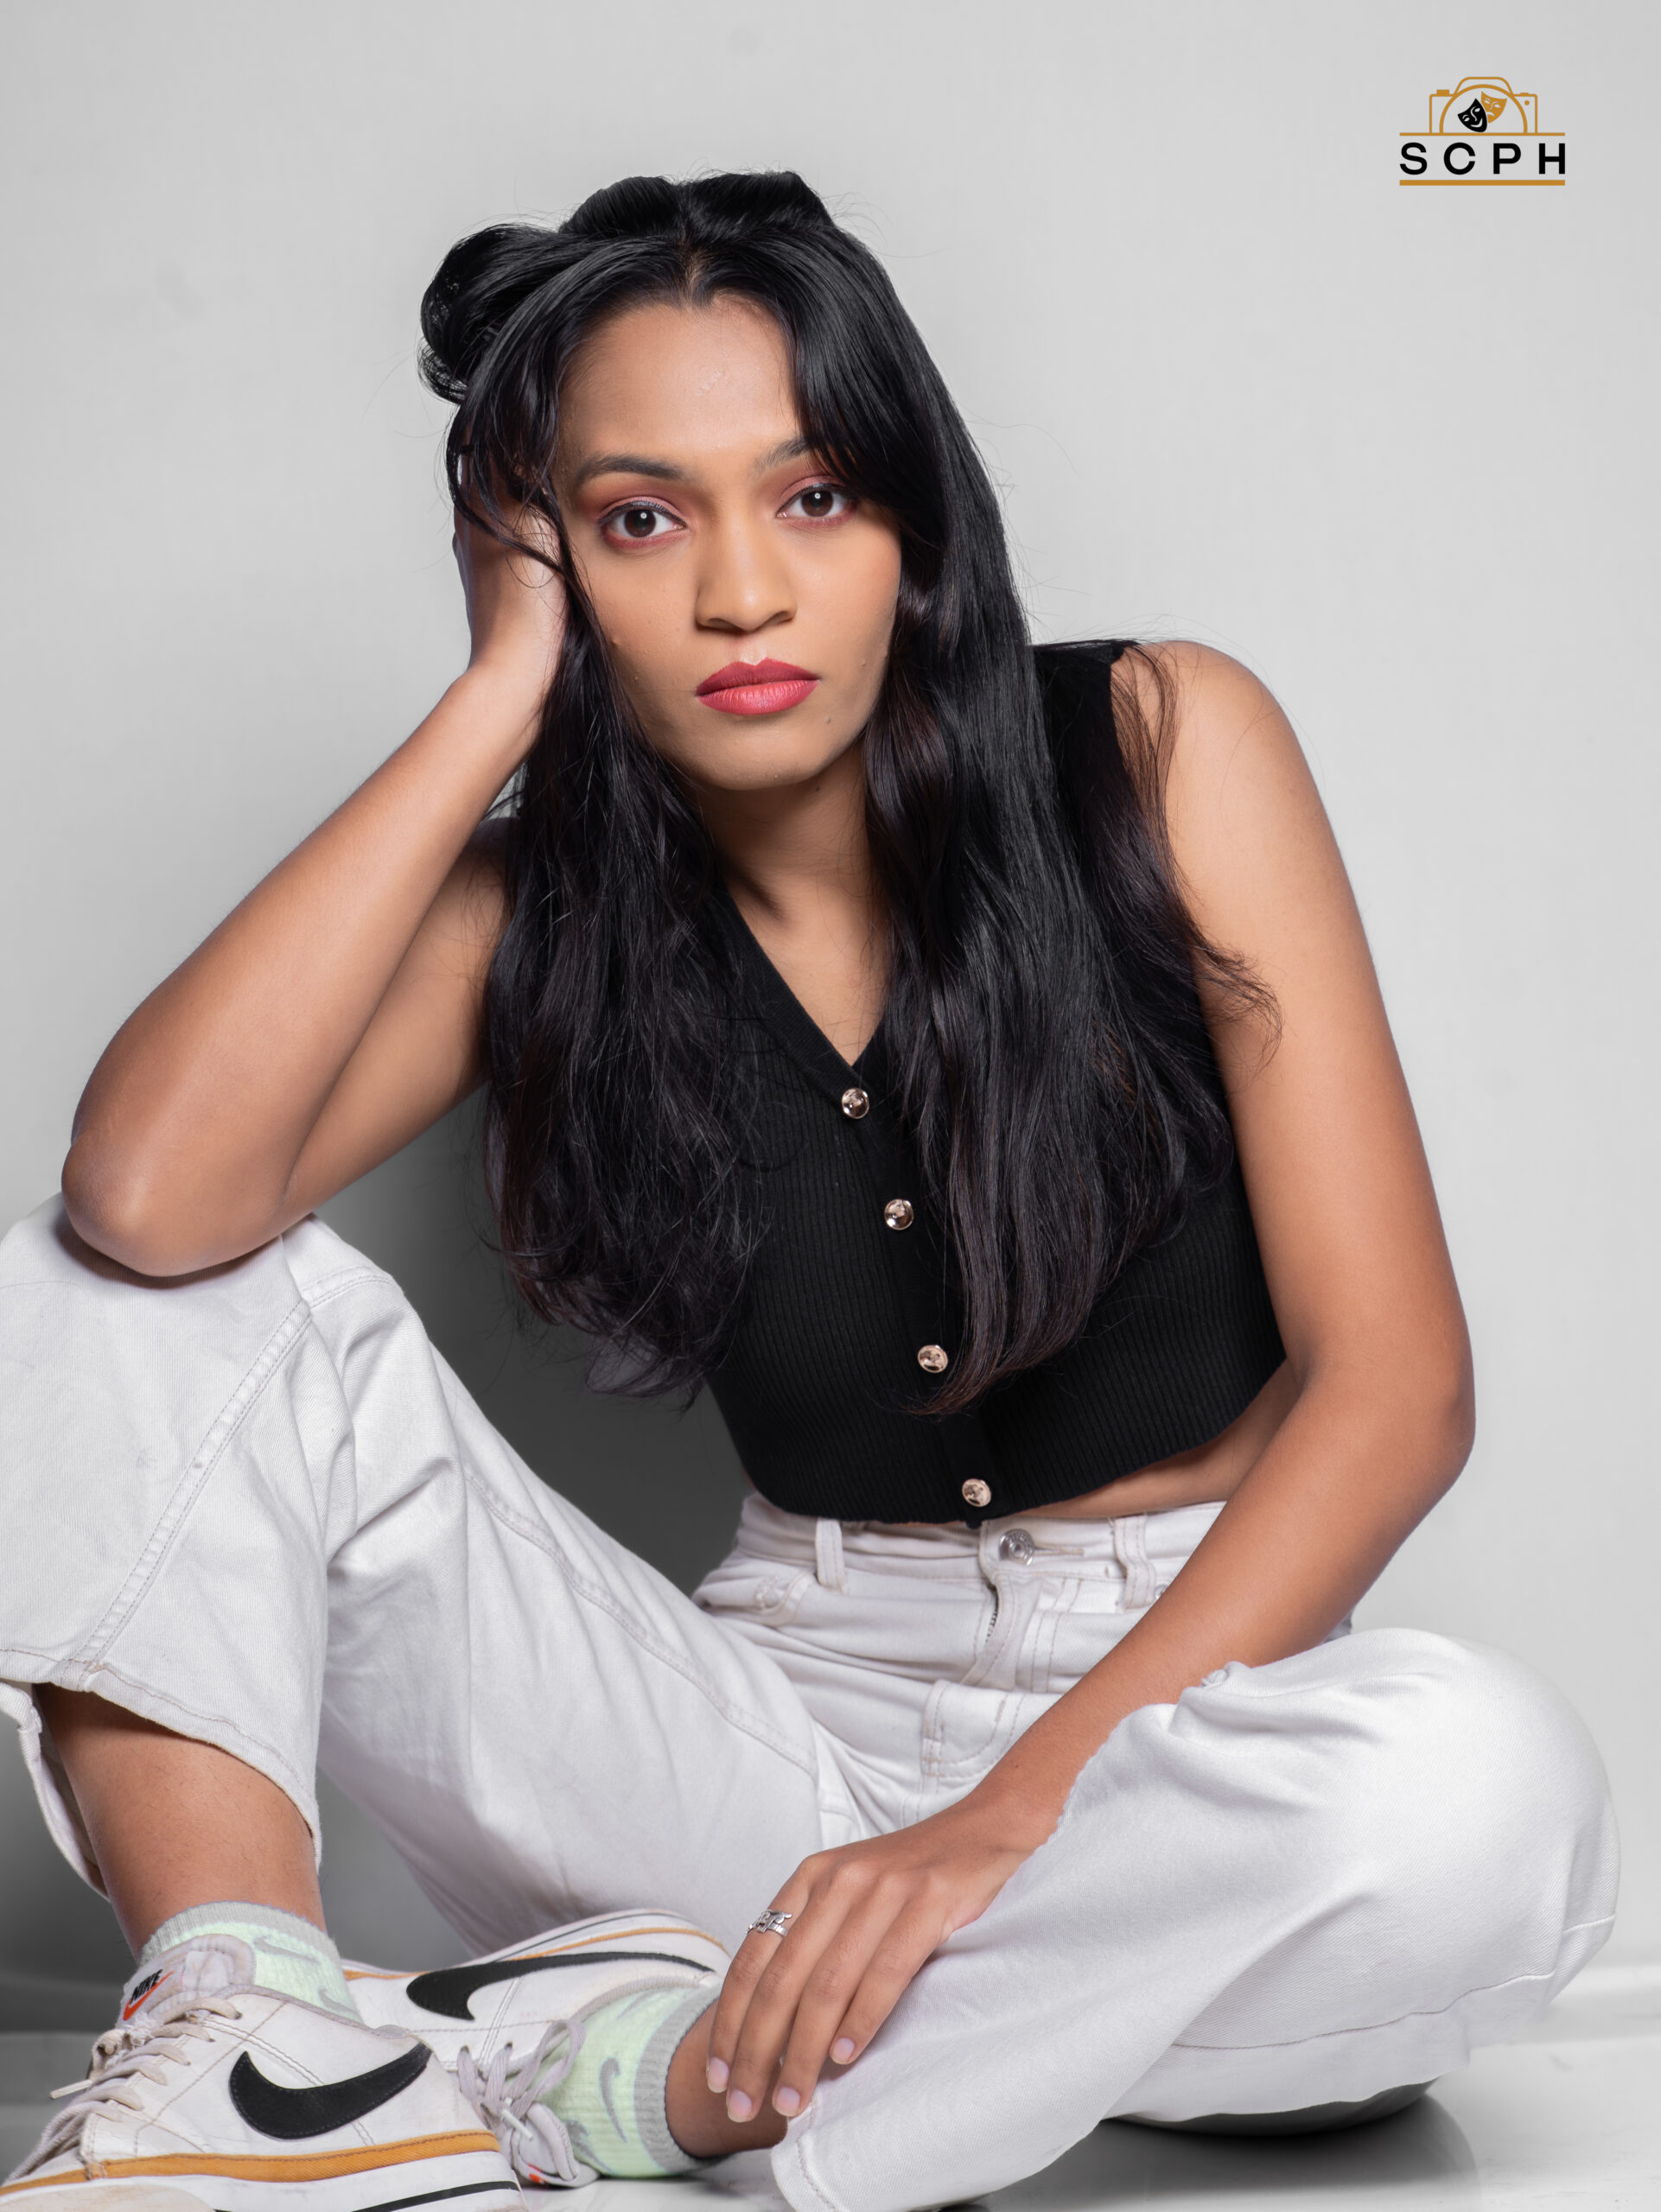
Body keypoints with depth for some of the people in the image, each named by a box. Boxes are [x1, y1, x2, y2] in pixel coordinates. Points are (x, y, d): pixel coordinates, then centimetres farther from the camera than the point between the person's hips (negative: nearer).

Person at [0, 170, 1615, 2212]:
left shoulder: (1160, 751, -5)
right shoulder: (541, 900, 1)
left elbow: (1393, 1380, -10)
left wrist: (1014, 1812, -22)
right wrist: (497, 695, -13)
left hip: (1169, 1707, -1)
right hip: (787, 1717, 2)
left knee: (1494, 1793, -37)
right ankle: (244, 2033, -29)